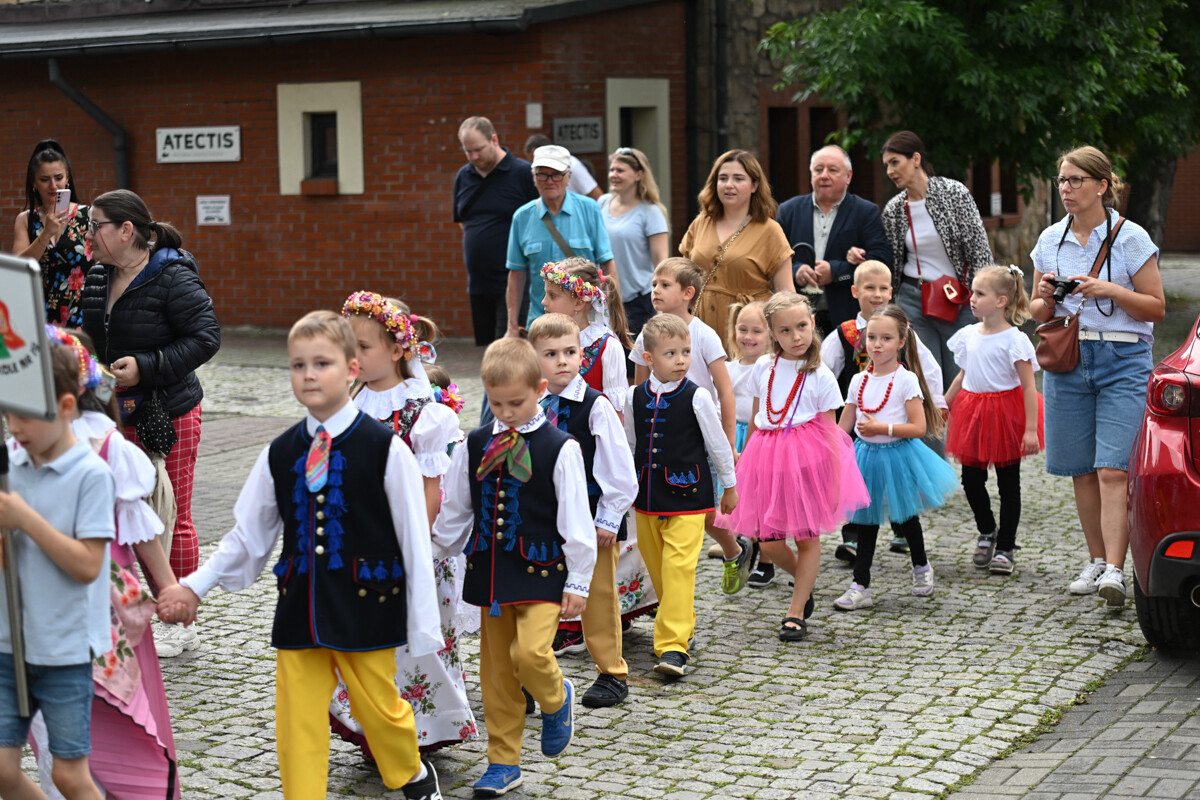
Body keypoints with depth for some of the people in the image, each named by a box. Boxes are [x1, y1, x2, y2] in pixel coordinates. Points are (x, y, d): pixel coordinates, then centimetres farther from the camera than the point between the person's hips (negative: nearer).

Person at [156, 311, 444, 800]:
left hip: (366, 607, -3)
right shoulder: (281, 454, 4)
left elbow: (415, 542, -6)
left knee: (378, 706, 9)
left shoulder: (386, 450, -8)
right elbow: (248, 535, 12)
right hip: (299, 608, 3)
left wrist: (424, 627, -6)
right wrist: (196, 586, 3)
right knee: (297, 720, 2)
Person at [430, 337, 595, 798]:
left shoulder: (559, 448, -8)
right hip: (489, 572, 5)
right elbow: (455, 510, 15)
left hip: (540, 571, -4)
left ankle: (557, 699, 14)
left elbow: (575, 519, -7)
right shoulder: (475, 446, 5)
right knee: (495, 667, 8)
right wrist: (439, 553, 18)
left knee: (530, 652, -21)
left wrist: (577, 582, -7)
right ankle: (503, 763, 19)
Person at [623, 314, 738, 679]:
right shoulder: (635, 397, 2)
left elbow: (718, 443, 1)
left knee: (678, 567, -13)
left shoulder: (696, 398, -9)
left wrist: (729, 485, 9)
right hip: (647, 496, 5)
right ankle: (682, 625, 33)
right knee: (657, 566, 13)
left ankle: (673, 647, -15)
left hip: (686, 497, -5)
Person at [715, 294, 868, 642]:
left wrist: (835, 477, -7)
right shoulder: (763, 367, 7)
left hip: (807, 455, -3)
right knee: (768, 542, 2)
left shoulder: (820, 376, -3)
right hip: (767, 456, 3)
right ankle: (805, 582, 32)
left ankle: (796, 612, 15)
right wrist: (746, 454, 20)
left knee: (807, 537, 3)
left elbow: (829, 429, -2)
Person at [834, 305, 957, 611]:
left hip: (897, 456, -4)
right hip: (865, 455, 4)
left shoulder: (906, 380, -11)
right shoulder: (859, 381, 3)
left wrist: (882, 428, -22)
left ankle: (921, 567, 38)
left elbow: (919, 427, -16)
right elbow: (843, 427, 9)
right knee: (866, 522, 5)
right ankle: (860, 586, 7)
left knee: (905, 518, 12)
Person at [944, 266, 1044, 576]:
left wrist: (1031, 430, -19)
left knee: (1008, 484, 5)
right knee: (971, 480, 7)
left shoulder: (1014, 339, -13)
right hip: (973, 414, 5)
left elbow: (1028, 387, -14)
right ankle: (987, 533, 30)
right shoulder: (968, 335, 5)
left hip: (1006, 415, -5)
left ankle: (1005, 548, 14)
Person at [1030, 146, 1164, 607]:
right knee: (1081, 470, 6)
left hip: (1123, 361, -4)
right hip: (1067, 361, 5)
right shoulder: (1050, 240, 11)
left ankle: (1115, 569, -17)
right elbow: (1039, 314, 17)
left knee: (1113, 470, -13)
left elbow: (1156, 308, -2)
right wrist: (1046, 298, -6)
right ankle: (1097, 561, 17)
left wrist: (1110, 290, -16)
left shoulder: (1130, 238, -2)